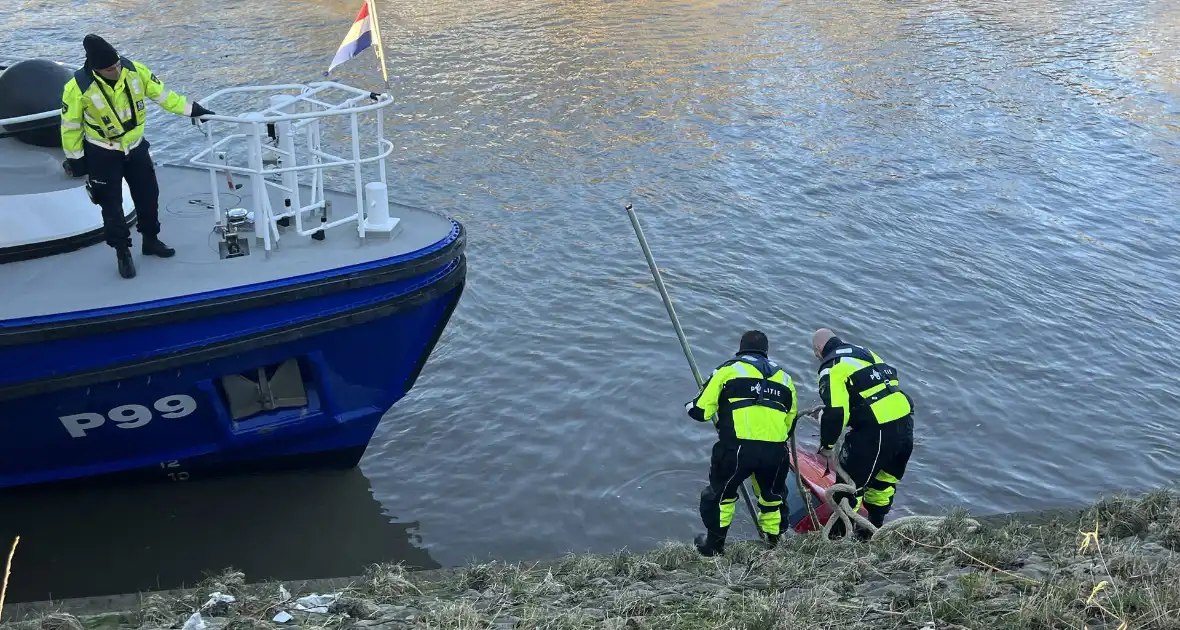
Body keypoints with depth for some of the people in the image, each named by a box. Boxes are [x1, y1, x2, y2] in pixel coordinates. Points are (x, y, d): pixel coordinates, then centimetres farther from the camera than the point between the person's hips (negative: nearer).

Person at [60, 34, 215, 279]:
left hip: (136, 147, 4)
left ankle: (151, 240, 38)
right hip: (102, 155, -4)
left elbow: (161, 93, -3)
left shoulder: (135, 70, -18)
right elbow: (71, 126, -14)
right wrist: (75, 159, -6)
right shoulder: (78, 87, -27)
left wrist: (190, 109, -2)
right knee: (111, 204, 6)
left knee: (148, 195, 16)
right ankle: (122, 252, 25)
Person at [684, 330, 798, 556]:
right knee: (772, 495, 28)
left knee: (721, 492, 20)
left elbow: (701, 411, 6)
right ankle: (773, 543, 35)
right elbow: (790, 423, 24)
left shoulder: (728, 370, 9)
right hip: (776, 450, 3)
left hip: (738, 448, -3)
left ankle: (714, 544, 27)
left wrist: (689, 407, 29)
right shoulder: (784, 377, 23)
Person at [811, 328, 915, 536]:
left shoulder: (831, 368, -6)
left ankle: (838, 536, 12)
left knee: (850, 481, 5)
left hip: (875, 431, -8)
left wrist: (826, 445, -3)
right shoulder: (864, 352, 20)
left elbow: (834, 412, -16)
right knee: (886, 479, 24)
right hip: (905, 421, 8)